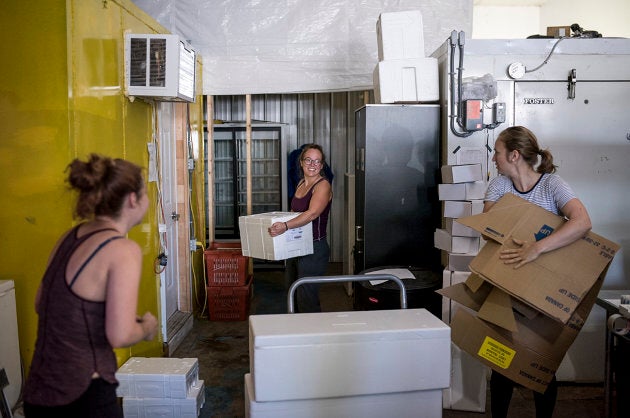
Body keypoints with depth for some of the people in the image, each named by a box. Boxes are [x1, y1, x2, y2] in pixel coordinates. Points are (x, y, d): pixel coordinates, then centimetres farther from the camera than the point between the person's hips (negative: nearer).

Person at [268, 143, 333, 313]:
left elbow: (312, 213, -31)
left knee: (306, 300, -5)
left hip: (314, 249, -9)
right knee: (294, 296, 17)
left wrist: (285, 226, -43)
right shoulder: (301, 184, 11)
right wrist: (276, 221, 14)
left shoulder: (323, 185, -14)